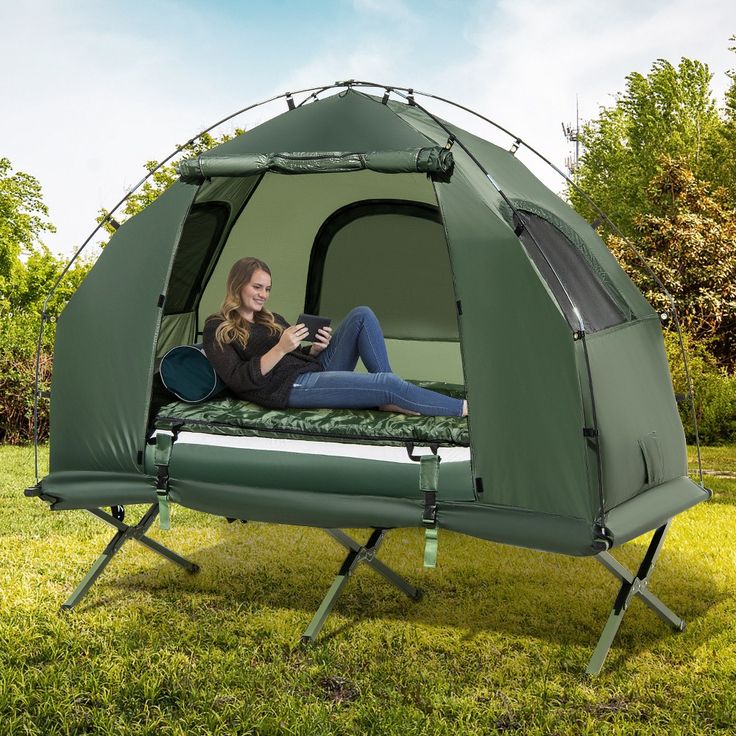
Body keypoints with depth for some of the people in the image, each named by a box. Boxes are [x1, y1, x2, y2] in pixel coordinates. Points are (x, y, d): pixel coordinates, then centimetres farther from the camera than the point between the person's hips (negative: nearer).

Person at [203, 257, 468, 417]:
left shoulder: (272, 319, 24)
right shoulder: (218, 328, 2)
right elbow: (237, 381, -11)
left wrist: (315, 348, -2)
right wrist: (279, 350, -20)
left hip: (315, 370, 8)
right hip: (289, 387, -8)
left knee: (362, 315, -10)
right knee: (387, 383, -23)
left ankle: (390, 401, -13)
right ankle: (464, 408, -12)